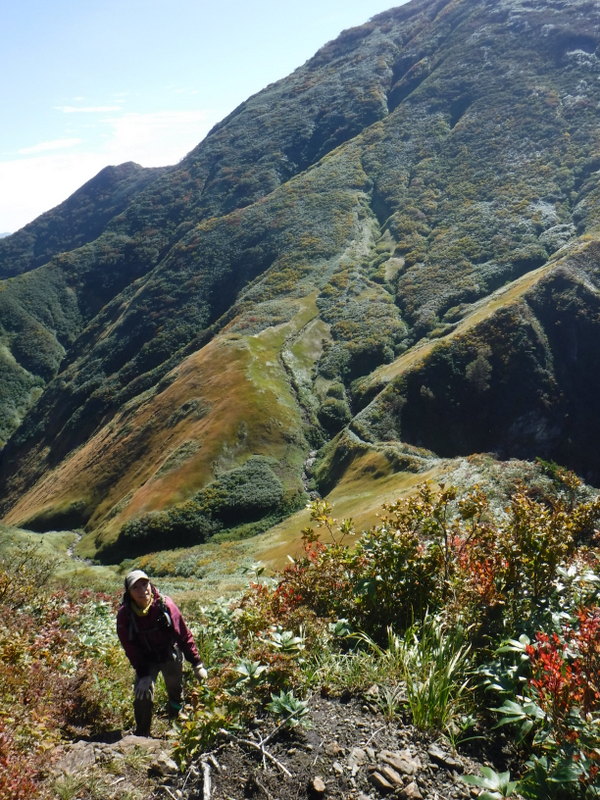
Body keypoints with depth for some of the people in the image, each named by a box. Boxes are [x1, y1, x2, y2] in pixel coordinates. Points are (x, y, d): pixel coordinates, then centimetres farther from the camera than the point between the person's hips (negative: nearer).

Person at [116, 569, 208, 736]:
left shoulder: (164, 604, -26)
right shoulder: (124, 614, -23)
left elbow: (184, 634, -20)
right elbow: (130, 648, -15)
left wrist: (197, 664, -18)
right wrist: (143, 674, -20)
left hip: (171, 655, 0)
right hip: (145, 660, 0)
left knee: (176, 693, 17)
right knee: (142, 695, -13)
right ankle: (142, 735, 12)